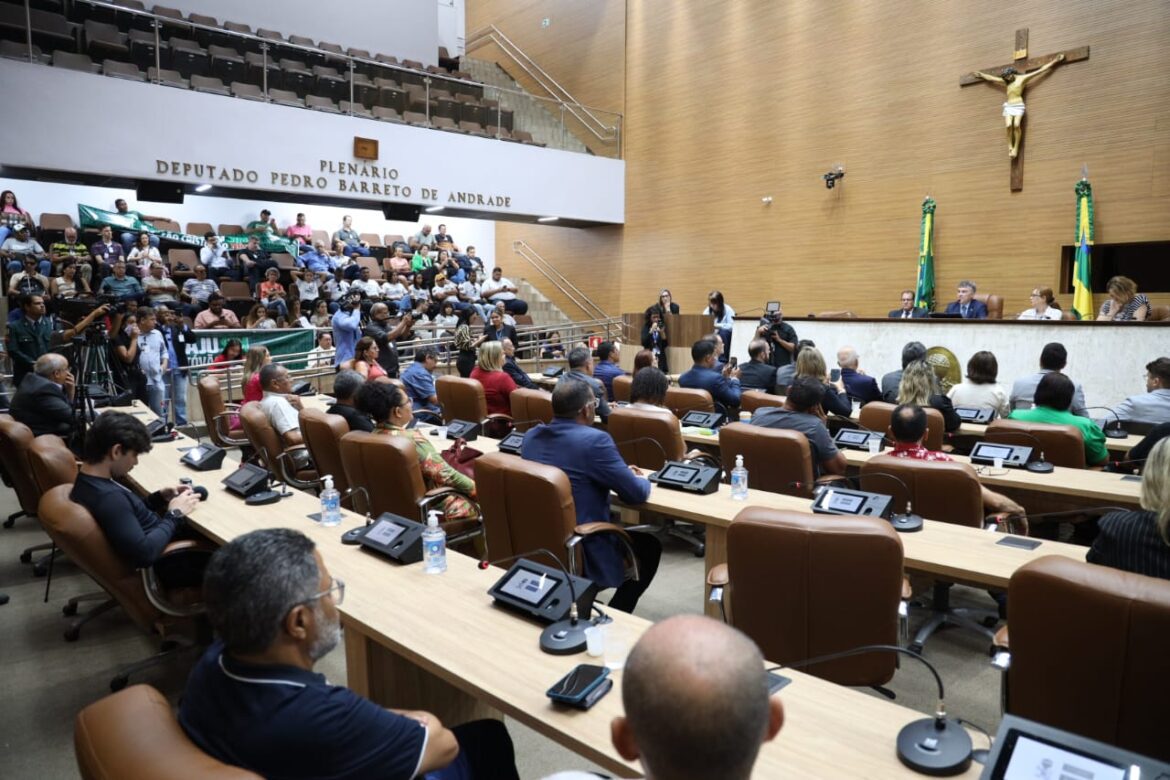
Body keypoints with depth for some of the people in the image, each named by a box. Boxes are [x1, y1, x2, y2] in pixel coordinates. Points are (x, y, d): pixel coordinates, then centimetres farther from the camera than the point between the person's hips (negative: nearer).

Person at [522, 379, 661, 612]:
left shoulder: (530, 436, 2)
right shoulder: (595, 440, -20)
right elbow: (636, 494, -13)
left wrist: (621, 471, 19)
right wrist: (642, 479, 10)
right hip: (581, 554, -7)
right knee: (650, 546, 17)